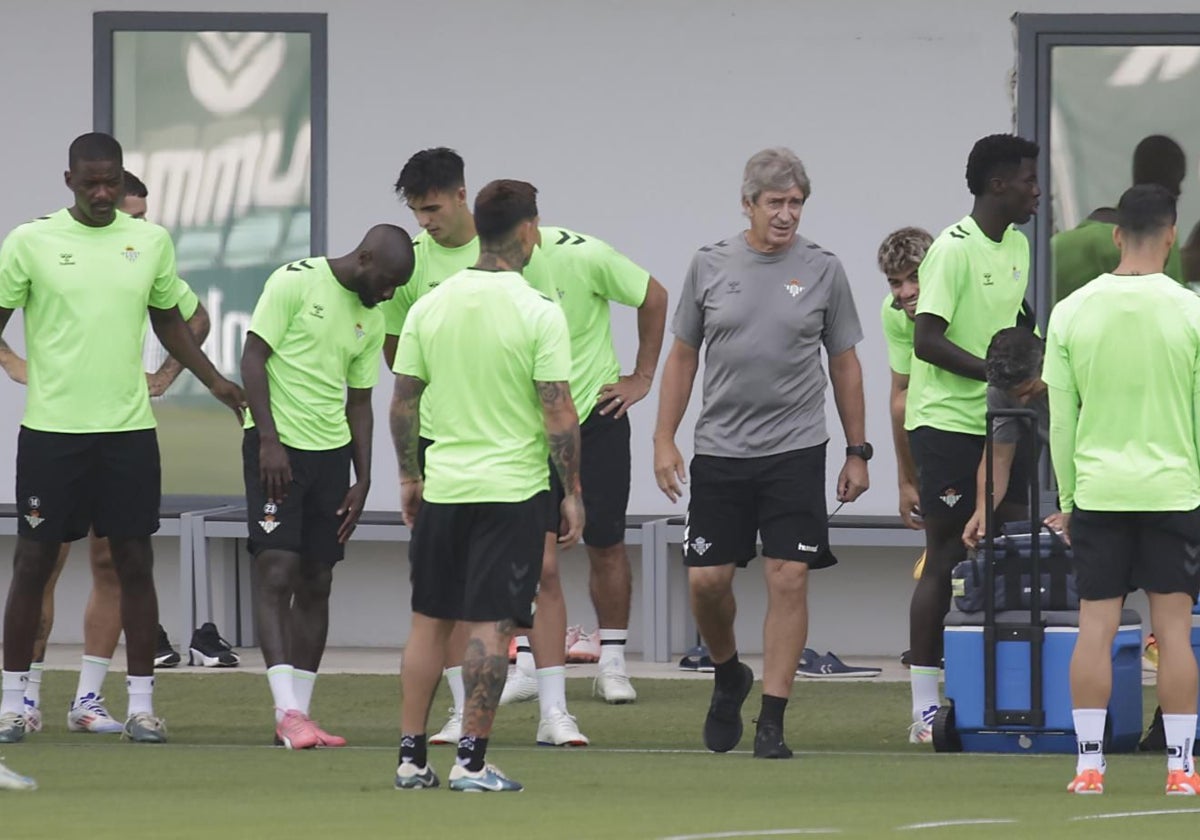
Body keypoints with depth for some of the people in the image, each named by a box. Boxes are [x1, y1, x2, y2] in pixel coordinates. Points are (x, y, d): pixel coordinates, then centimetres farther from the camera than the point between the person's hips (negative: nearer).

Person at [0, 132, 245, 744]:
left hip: (128, 427, 2)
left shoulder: (150, 241, 7)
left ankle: (141, 704, 7)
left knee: (135, 564, 1)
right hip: (51, 428, -2)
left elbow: (169, 321, 19)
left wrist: (215, 381, 11)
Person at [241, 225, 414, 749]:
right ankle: (288, 710, -17)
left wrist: (363, 479, 12)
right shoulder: (296, 282, -8)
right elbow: (253, 358, -10)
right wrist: (269, 439, -17)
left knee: (316, 583, 6)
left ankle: (299, 715, 10)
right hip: (277, 445, -7)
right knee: (276, 573, -12)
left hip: (330, 451, 7)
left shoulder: (371, 320, 12)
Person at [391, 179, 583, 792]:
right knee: (489, 625, -2)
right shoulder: (539, 313, -11)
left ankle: (412, 757, 13)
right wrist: (573, 493, -4)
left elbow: (403, 401, 6)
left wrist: (408, 476, 18)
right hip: (512, 488, -4)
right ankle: (471, 760, -3)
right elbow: (558, 413, -12)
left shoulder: (429, 307, 1)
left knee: (430, 621, 11)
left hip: (442, 487, 4)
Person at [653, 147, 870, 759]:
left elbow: (844, 364, 9)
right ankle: (728, 677, 29)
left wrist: (857, 451, 7)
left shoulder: (822, 271, 2)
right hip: (719, 449, 1)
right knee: (706, 579, 0)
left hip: (795, 450, -1)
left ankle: (771, 722, -3)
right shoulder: (709, 266, 4)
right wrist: (664, 439, 5)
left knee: (788, 579, -7)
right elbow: (682, 357, 11)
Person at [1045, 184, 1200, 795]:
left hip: (1097, 491, 1)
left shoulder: (1071, 313, -1)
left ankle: (1089, 763, 1)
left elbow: (1060, 420, 2)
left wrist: (1067, 499, 11)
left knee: (1096, 627, 4)